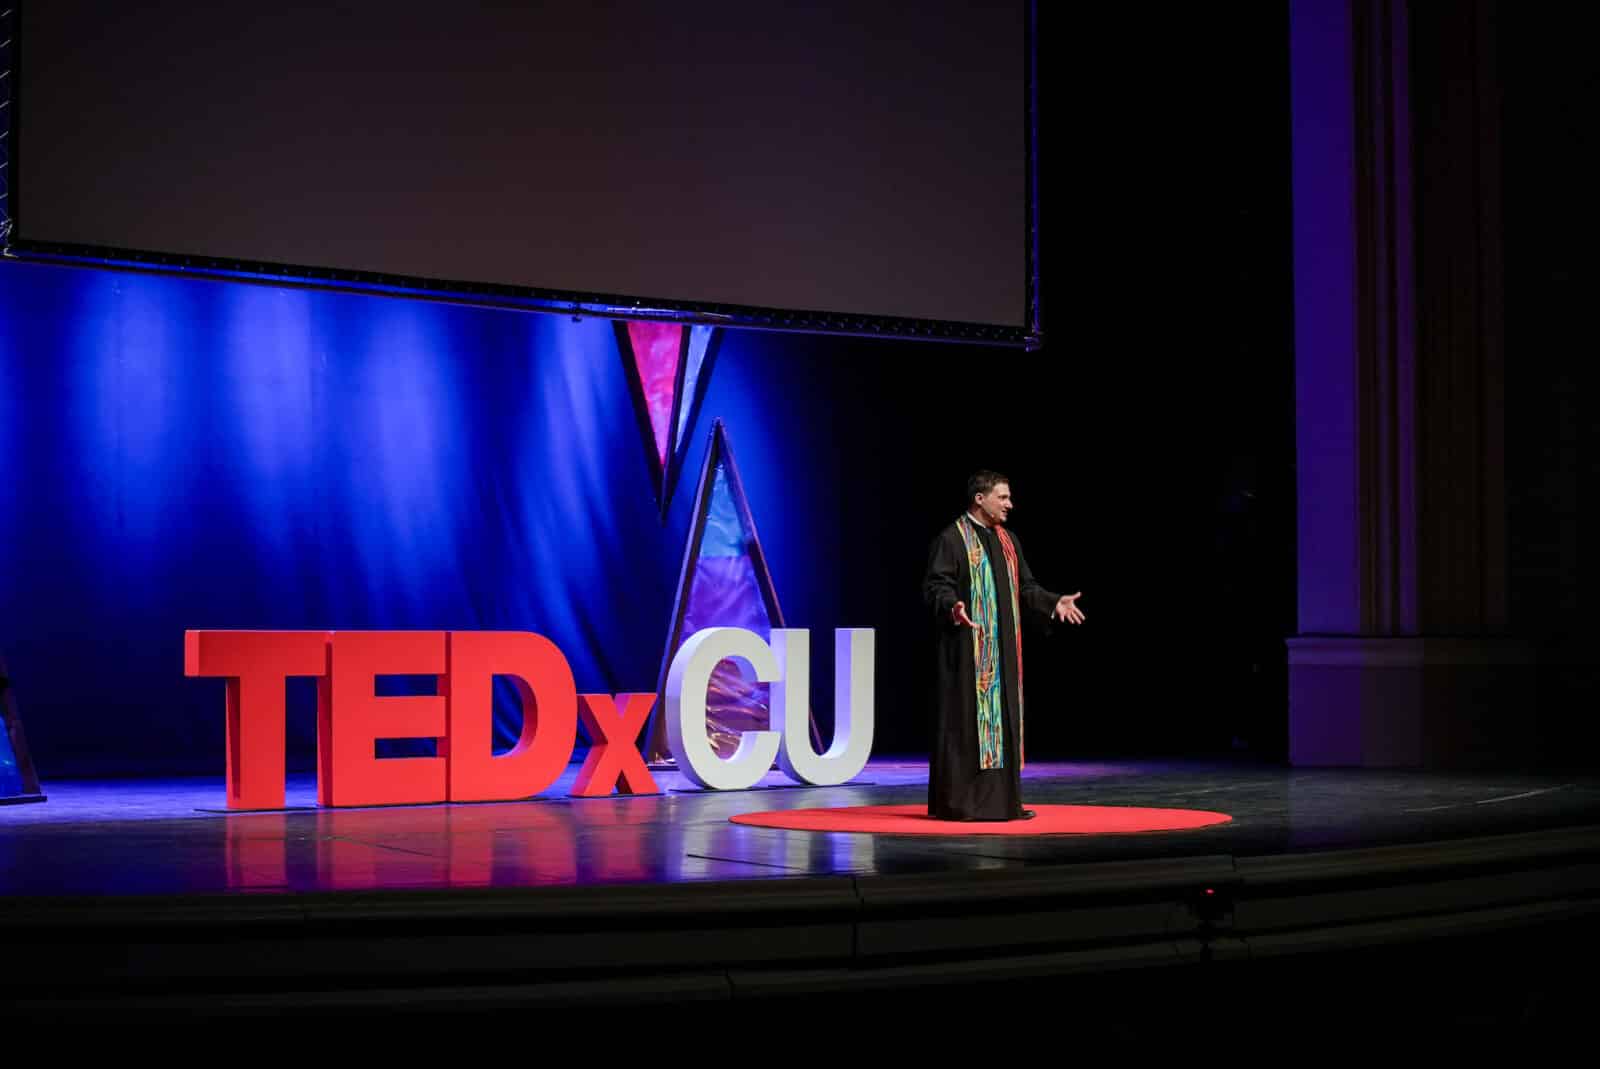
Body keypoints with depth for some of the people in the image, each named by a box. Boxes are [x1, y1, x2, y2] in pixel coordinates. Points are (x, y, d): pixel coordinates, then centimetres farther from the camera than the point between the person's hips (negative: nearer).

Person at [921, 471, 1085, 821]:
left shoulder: (1008, 540, 14)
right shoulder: (951, 539, -9)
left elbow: (1025, 587, 19)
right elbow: (936, 586, -14)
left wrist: (1054, 602, 4)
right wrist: (952, 607, -33)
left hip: (1004, 648, 8)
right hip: (968, 646, -8)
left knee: (1003, 719, 7)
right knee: (966, 718, -7)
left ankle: (1002, 798, 12)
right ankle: (958, 801, -3)